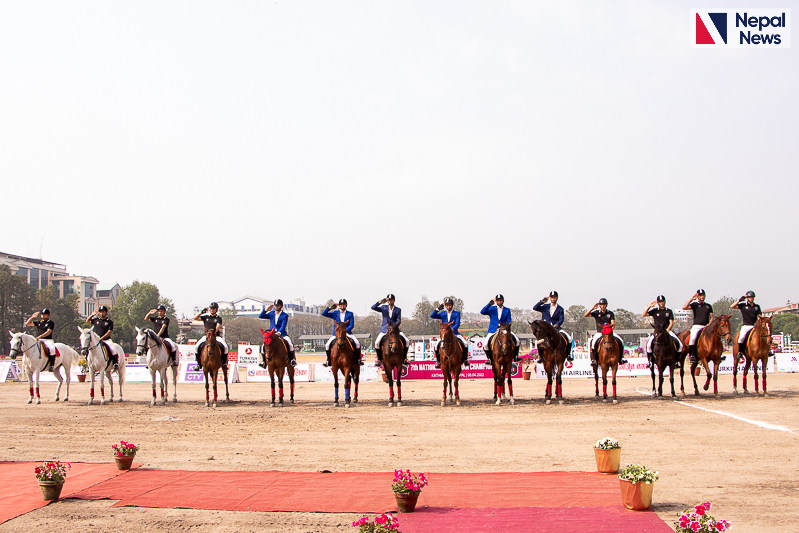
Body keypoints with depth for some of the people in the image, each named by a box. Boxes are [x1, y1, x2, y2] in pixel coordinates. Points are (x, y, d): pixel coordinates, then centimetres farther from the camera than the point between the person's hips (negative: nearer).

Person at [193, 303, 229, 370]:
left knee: (225, 347, -27)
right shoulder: (206, 317, 14)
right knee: (197, 346, -23)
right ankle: (198, 363, -8)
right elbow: (195, 318, 11)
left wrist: (215, 331, -30)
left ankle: (224, 363, -12)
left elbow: (218, 326, -11)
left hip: (216, 336, -2)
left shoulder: (218, 318, 6)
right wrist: (202, 312, 3)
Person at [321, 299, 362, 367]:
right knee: (327, 345, -20)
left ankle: (358, 359, -11)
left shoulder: (350, 314, 7)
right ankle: (328, 360, -3)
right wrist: (331, 307, 0)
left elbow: (352, 325, -1)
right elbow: (324, 314, 8)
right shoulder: (335, 314, 12)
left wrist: (345, 330, -18)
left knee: (357, 343, -24)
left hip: (347, 333, -1)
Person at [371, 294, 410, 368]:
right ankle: (379, 360, -5)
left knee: (407, 341, -15)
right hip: (384, 330, -1)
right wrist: (380, 302, -9)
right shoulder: (384, 308, 10)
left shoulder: (398, 310, 8)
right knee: (377, 342, -24)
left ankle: (404, 359, 0)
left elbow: (398, 320, -2)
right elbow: (373, 308, 1)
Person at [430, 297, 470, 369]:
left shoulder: (457, 313, 4)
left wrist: (452, 329, -26)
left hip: (454, 333, -1)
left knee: (465, 344, -23)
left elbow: (457, 324, -7)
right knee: (437, 346, -20)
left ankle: (465, 359, -2)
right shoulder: (442, 314, 12)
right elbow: (432, 316, 5)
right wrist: (438, 309, -5)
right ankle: (438, 361, 0)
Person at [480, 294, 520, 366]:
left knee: (516, 340, -16)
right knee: (485, 344, -20)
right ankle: (490, 359, 3)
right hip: (493, 330, -1)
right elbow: (482, 312, -7)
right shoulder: (492, 308, 7)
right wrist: (489, 304, -17)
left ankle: (515, 356, 3)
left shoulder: (507, 310, 11)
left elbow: (509, 321, 7)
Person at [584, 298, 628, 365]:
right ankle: (594, 359, -13)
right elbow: (586, 315, -9)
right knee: (593, 342, -30)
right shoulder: (596, 312, 0)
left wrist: (613, 326, -28)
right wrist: (593, 308, -16)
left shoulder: (611, 313, 2)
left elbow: (613, 323, -5)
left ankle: (620, 358, 0)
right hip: (599, 332, -1)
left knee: (621, 341, -17)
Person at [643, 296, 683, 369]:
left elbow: (671, 323, 3)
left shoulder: (669, 311, 9)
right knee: (649, 344, -27)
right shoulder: (655, 311, 8)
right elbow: (644, 314, 1)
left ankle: (677, 360, -2)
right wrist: (649, 306, -8)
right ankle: (649, 361, -11)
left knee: (680, 345, -17)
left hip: (667, 331, 1)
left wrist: (667, 329, -14)